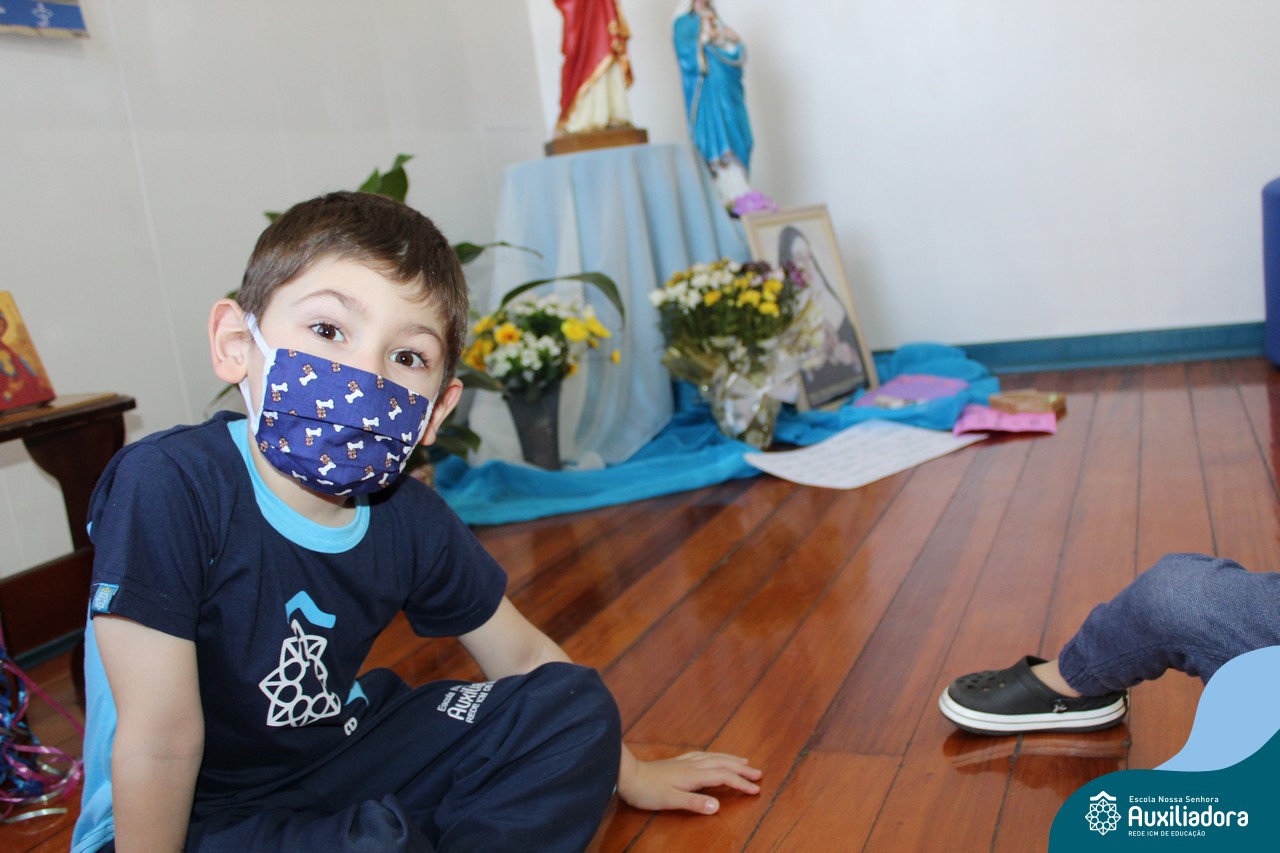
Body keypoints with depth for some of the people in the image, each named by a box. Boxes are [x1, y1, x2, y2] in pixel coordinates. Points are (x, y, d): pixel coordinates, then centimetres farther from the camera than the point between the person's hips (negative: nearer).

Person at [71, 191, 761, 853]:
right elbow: (161, 739, -23)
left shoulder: (409, 520, -10)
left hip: (339, 761, 6)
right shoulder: (168, 485, -27)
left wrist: (624, 773, 12)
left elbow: (525, 658, 4)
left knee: (574, 703, 0)